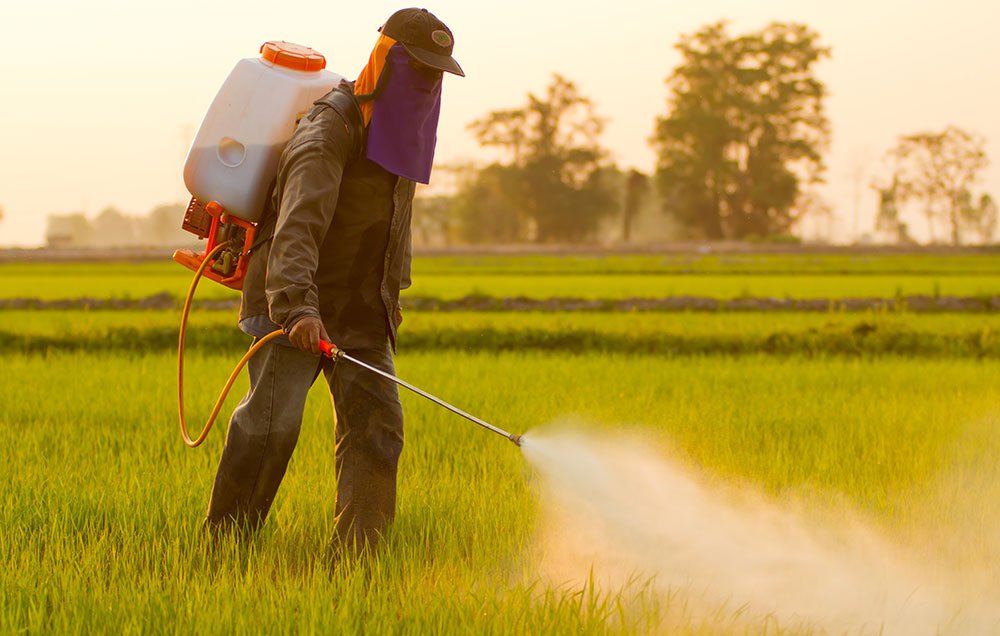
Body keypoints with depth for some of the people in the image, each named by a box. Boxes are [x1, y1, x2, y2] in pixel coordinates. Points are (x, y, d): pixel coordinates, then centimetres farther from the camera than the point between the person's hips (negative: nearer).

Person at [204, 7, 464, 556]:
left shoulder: (400, 130, 12)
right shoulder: (330, 130, -17)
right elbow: (298, 226, -31)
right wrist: (297, 306, -44)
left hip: (363, 310, 8)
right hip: (295, 307, -8)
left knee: (376, 423, -3)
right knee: (273, 419, -15)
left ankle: (357, 551, -1)